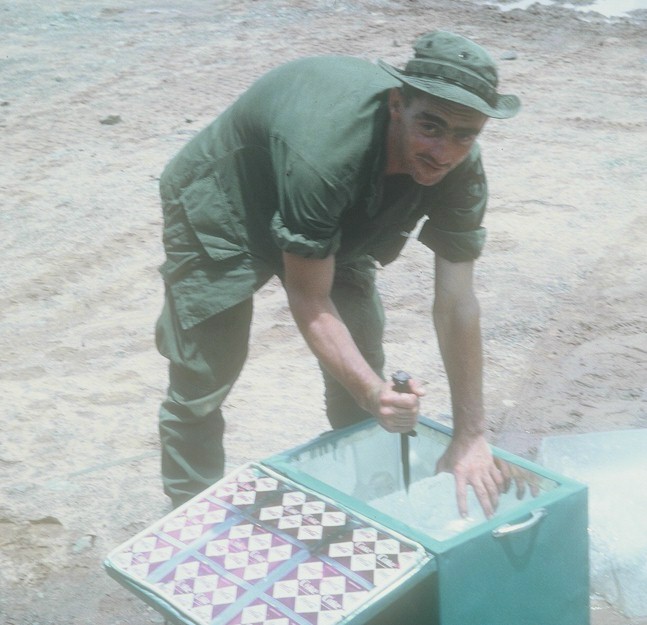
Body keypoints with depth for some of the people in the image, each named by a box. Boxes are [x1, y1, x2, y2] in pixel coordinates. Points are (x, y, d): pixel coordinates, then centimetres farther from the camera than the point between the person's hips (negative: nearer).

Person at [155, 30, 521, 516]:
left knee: (363, 369, 4)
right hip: (220, 214, -5)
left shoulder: (461, 170, -25)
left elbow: (456, 302, -22)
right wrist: (373, 393, -46)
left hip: (337, 227, 5)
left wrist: (471, 437, -22)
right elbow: (309, 299, -33)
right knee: (200, 388, -3)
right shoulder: (326, 152, -43)